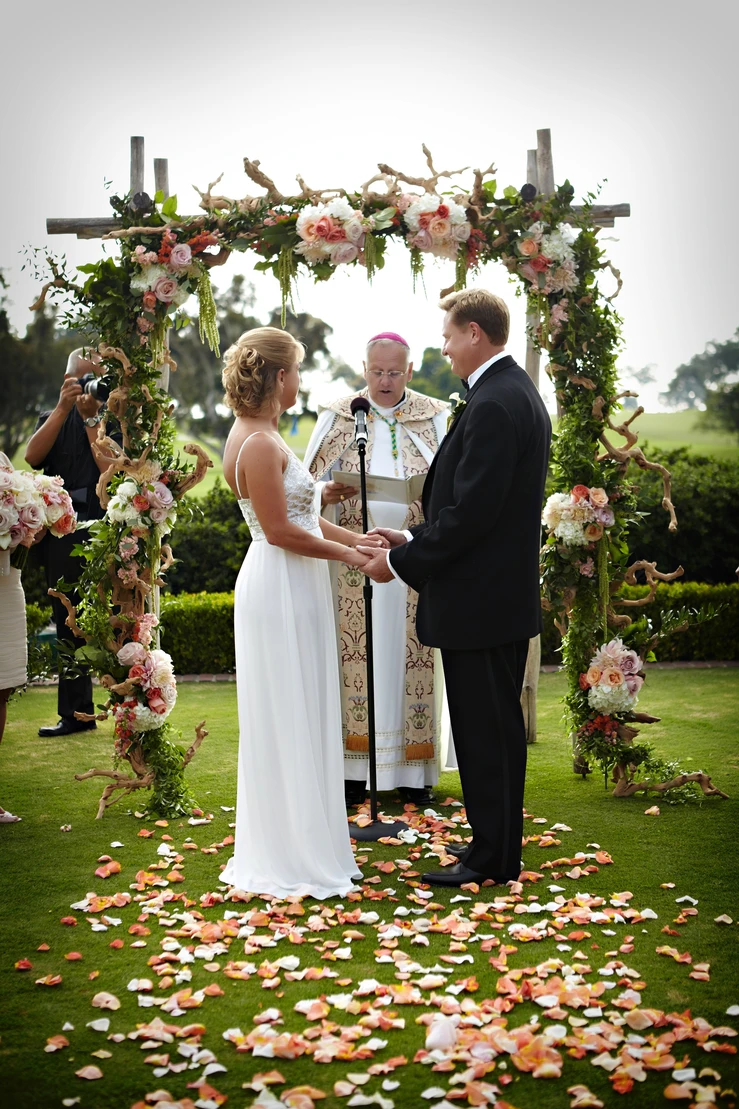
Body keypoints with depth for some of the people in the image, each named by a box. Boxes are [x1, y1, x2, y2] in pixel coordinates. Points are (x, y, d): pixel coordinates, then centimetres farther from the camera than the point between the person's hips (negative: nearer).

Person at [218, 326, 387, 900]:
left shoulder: (259, 435, 13)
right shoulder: (260, 444, -19)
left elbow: (300, 515, 14)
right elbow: (281, 531, -21)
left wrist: (357, 538, 8)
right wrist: (350, 554, -13)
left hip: (292, 591, 10)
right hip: (281, 591, -10)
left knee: (298, 719, 17)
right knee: (288, 721, -1)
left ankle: (303, 841, 29)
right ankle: (291, 858, 12)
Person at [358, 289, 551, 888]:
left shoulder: (492, 405, -20)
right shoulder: (519, 392, 13)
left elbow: (470, 511, -24)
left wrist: (401, 562, -14)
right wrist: (415, 540, 11)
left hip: (479, 599, -11)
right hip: (509, 591, 11)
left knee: (483, 729, 0)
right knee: (500, 724, 17)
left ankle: (491, 857, 12)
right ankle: (501, 847, 29)